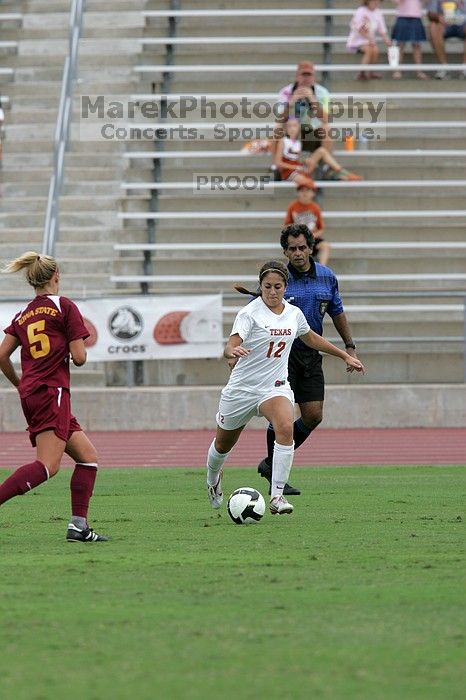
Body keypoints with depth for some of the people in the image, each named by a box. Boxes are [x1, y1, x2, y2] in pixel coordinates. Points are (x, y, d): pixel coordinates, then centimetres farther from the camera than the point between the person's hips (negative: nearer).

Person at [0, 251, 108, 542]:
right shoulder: (64, 307, -3)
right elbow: (79, 357, -7)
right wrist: (74, 348, 17)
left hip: (31, 395, 8)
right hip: (53, 392, -8)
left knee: (88, 457, 11)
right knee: (48, 465, -16)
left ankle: (79, 525, 2)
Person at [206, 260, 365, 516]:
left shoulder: (294, 313, 1)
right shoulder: (250, 313, -16)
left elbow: (311, 339, 22)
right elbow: (230, 347, -29)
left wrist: (345, 355, 27)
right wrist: (232, 352, -54)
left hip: (275, 387, 2)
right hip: (241, 388, -2)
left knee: (285, 428, -29)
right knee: (223, 444, 16)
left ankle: (277, 496, -28)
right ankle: (213, 480, 52)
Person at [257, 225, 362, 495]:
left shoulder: (327, 277, 5)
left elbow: (337, 313, 18)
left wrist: (350, 347, 16)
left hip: (311, 354, 5)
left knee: (314, 416, 1)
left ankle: (271, 463, 18)